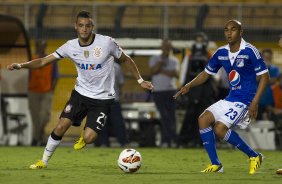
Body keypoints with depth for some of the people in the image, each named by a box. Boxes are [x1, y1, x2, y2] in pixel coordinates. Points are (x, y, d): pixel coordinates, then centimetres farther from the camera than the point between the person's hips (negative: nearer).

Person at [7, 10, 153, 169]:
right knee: (61, 127, -11)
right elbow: (44, 61, -5)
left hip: (103, 98, -3)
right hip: (81, 92, 3)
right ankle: (44, 161, 9)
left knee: (88, 138, -16)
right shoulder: (71, 46, -7)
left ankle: (85, 136, 22)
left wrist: (140, 80, 4)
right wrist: (22, 65, -19)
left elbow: (126, 60, 0)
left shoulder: (106, 42, -16)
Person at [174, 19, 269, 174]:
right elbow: (206, 73, 17)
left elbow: (265, 76, -12)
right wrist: (189, 85, 0)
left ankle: (254, 156, -3)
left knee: (220, 128, -20)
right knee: (203, 119, -7)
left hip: (245, 100, -7)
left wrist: (255, 102, -19)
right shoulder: (221, 53, 6)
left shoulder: (250, 51, -14)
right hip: (230, 98, 7)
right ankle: (215, 165, -1)